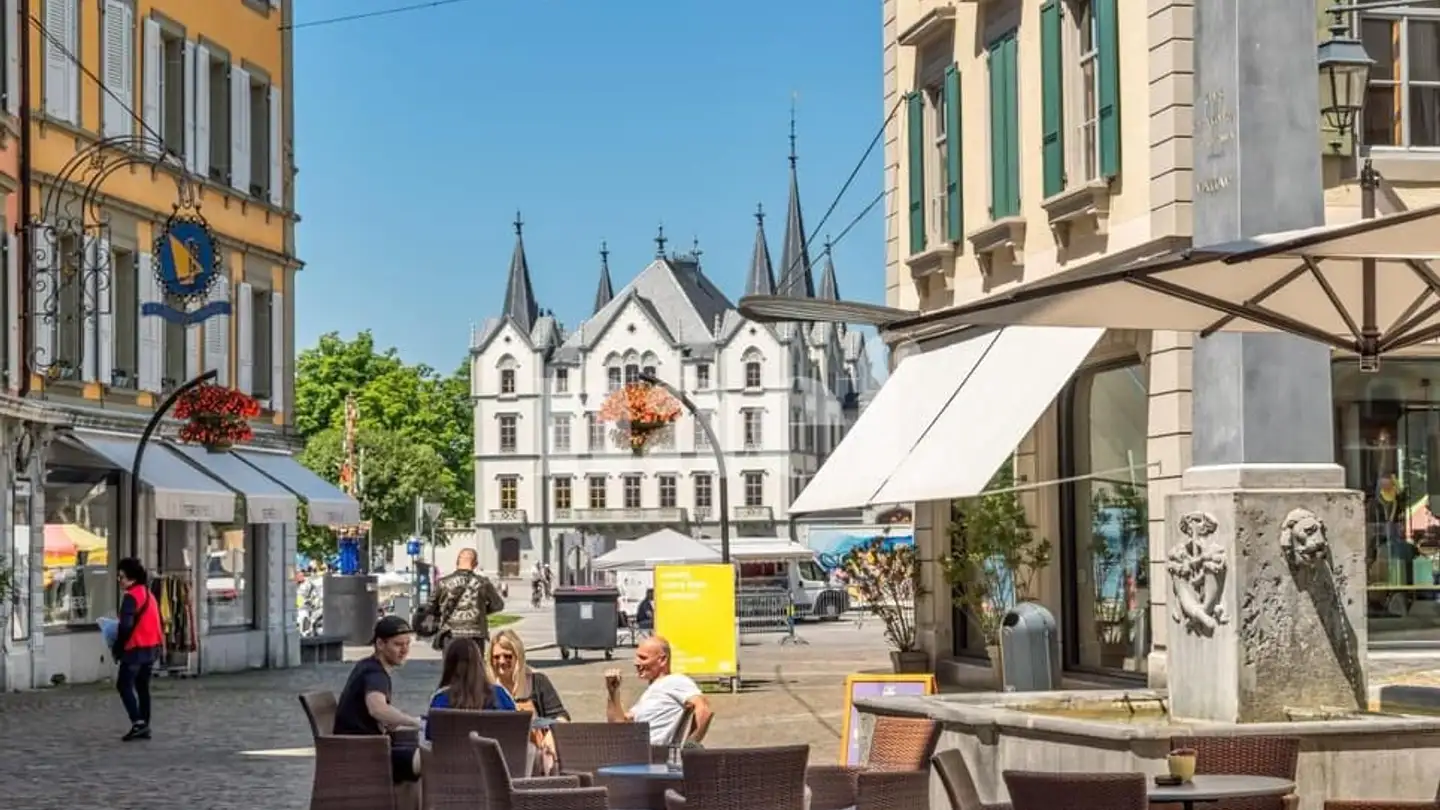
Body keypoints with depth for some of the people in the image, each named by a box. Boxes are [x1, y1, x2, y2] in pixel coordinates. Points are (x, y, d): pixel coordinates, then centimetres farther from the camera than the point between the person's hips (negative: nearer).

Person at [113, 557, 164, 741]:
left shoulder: (131, 596, -15)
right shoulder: (149, 594, 14)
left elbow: (125, 626, -19)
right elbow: (155, 623, 20)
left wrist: (116, 648, -10)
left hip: (135, 648, -9)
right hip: (152, 647, 9)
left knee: (124, 684, -3)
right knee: (142, 686, 13)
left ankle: (137, 722, -15)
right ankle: (144, 726, 12)